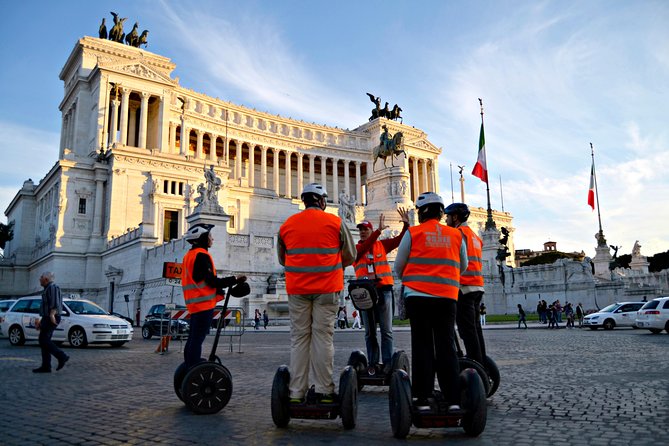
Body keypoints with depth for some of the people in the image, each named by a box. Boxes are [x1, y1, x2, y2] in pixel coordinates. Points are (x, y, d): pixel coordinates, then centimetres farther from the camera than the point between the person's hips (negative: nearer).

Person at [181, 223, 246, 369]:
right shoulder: (201, 255, -12)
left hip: (194, 304, 10)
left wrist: (219, 290, 17)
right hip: (204, 303, -10)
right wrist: (235, 280, -12)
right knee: (197, 340, -10)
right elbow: (212, 281, -16)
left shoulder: (189, 255, 19)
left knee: (193, 339, 12)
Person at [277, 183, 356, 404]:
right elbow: (350, 256, 6)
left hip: (297, 289, 2)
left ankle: (296, 392, 8)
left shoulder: (287, 225, 7)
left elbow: (282, 259, 16)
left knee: (299, 338, 7)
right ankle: (324, 391, 4)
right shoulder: (335, 222, -1)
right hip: (327, 288, -2)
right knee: (323, 337, 2)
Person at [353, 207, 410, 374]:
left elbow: (399, 240, 2)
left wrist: (406, 225, -13)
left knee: (386, 330, 0)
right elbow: (363, 249, -15)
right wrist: (379, 231, -22)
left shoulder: (382, 244, 10)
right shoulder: (356, 248, 6)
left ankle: (388, 362, 5)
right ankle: (373, 363, 11)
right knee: (370, 331, 5)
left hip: (383, 290, 0)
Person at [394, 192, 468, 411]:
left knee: (422, 345, 4)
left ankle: (422, 398, 5)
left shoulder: (412, 233, 1)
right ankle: (453, 399, 4)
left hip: (418, 296, -2)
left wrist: (409, 281, 27)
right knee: (446, 346, 7)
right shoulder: (456, 235, 10)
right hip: (447, 297, 2)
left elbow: (399, 266, 7)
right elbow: (463, 267, 20)